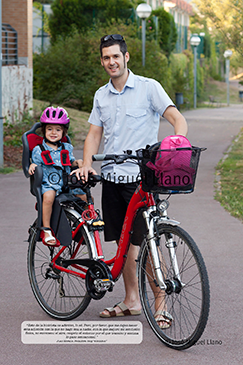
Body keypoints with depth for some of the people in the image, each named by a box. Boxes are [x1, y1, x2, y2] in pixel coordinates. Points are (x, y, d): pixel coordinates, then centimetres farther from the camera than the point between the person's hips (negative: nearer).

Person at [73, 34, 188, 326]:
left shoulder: (148, 87, -3)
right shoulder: (101, 96, 13)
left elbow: (177, 118, -11)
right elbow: (94, 133, 16)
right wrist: (87, 164, -1)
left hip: (142, 177, -5)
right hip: (112, 178, 5)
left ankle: (159, 305, -3)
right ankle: (131, 300, 21)